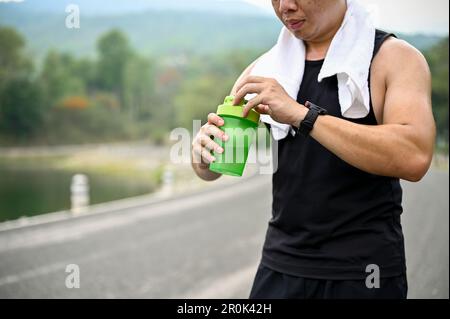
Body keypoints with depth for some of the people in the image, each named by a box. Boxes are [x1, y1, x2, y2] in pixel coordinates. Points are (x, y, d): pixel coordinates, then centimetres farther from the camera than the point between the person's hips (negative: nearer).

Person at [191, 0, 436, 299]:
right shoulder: (268, 69, 5)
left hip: (364, 272, -3)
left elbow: (414, 158, -24)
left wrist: (301, 114, -27)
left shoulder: (394, 57, -7)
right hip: (279, 266, 4)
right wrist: (205, 155, -16)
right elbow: (210, 170, 8)